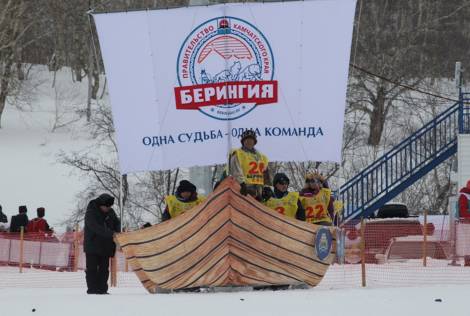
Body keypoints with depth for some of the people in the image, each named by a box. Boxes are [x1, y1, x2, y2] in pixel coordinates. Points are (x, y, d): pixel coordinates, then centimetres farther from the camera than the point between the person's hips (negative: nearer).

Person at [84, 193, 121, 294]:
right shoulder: (91, 213, -15)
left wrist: (117, 232, -8)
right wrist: (111, 233, -31)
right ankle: (92, 289, -4)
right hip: (92, 246, -6)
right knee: (92, 269, -5)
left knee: (104, 269, 5)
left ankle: (102, 289, 8)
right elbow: (96, 228, -26)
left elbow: (117, 222, 15)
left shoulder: (110, 212, 5)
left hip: (105, 246, 6)